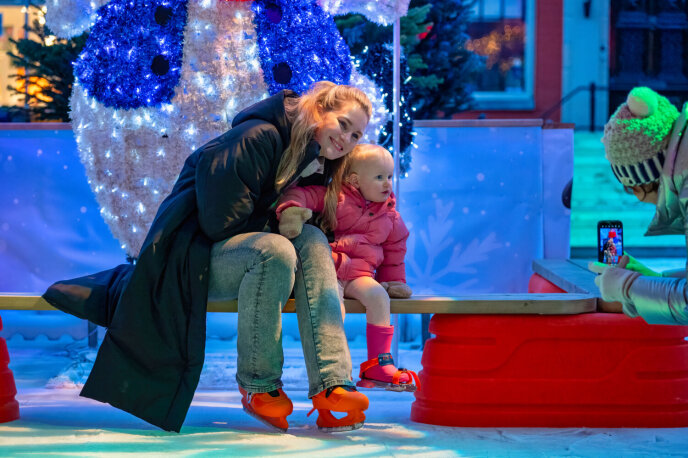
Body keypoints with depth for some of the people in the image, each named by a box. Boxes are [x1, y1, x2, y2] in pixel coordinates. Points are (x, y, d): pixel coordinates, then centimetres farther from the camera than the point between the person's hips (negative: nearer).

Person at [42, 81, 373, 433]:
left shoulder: (319, 163, 11)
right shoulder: (260, 137, -17)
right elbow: (221, 220, -22)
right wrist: (277, 225, -9)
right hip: (193, 252, -8)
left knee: (311, 240, -19)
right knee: (275, 250, -35)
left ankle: (331, 384, -32)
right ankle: (257, 386, -21)